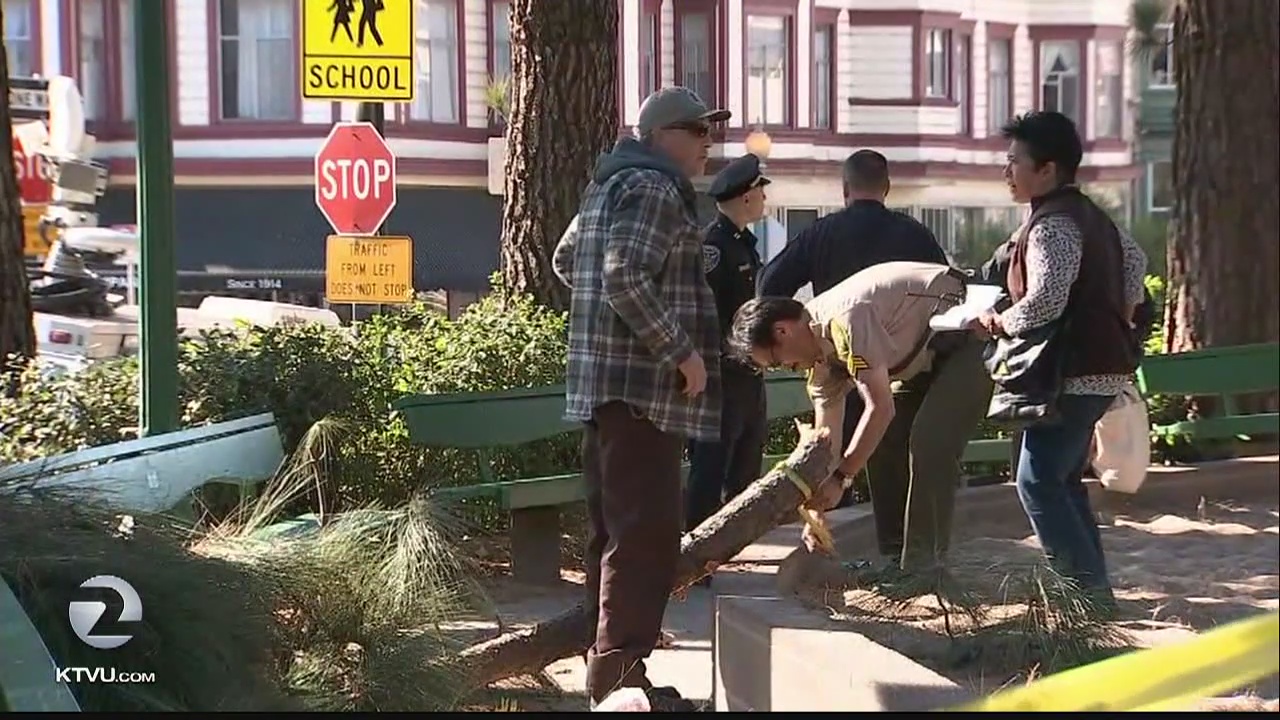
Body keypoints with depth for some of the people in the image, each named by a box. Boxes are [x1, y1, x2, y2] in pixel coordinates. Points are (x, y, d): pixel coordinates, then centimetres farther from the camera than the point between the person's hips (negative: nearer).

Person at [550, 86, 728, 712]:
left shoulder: (610, 184, 21)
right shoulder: (654, 188, -12)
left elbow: (566, 259, 32)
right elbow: (626, 276, -24)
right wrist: (682, 350, -19)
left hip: (604, 380, 11)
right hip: (643, 384, -11)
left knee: (614, 529, 14)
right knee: (646, 532, -10)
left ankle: (608, 665, 21)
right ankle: (619, 672, -10)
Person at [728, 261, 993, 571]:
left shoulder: (845, 320, -30)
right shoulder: (819, 352, 0)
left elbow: (881, 408, -30)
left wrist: (840, 477, -25)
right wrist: (815, 509, -3)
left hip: (969, 340, -10)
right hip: (929, 356, 10)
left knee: (929, 444, -19)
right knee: (881, 444, 4)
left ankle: (920, 567, -13)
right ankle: (894, 560, 11)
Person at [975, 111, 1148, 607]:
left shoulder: (1052, 225, -17)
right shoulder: (1089, 215, 16)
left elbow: (1044, 301, -26)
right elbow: (1134, 259, 28)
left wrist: (1001, 321, -10)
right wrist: (1121, 316, 26)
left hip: (1077, 374, -11)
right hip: (1104, 365, 11)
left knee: (1039, 481, -7)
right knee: (1063, 480, 16)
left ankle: (1088, 591, -8)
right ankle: (1094, 587, 18)